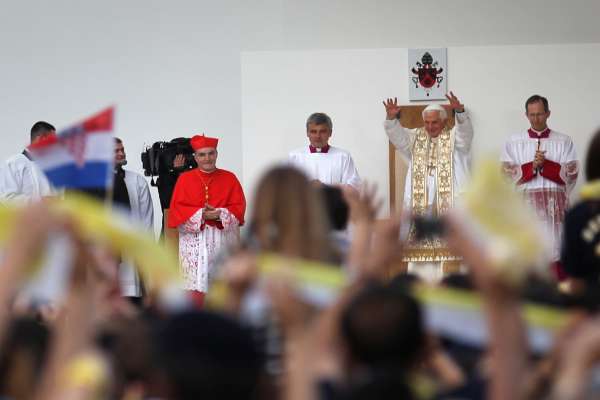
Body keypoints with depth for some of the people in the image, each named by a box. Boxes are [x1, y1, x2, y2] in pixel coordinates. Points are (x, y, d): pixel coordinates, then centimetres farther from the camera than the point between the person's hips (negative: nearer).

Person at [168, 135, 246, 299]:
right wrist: (201, 214, -15)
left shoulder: (229, 178, 9)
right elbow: (177, 208, -1)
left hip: (222, 239, 1)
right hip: (194, 240, -1)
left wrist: (220, 214, -16)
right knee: (196, 282, -6)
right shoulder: (185, 179, 7)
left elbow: (239, 207, 2)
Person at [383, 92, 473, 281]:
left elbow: (465, 130, -15)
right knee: (420, 248, 0)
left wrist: (460, 112, -36)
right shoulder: (415, 138, 13)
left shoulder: (454, 138, 5)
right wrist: (391, 118, -25)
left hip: (447, 204, -2)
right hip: (419, 205, 3)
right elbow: (396, 134, -3)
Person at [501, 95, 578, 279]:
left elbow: (571, 174, 2)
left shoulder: (563, 141, 11)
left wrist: (545, 164, -10)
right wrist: (532, 166, -10)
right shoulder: (514, 142, 12)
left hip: (555, 204, 0)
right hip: (525, 203, 0)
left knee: (555, 254, -5)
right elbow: (506, 174, 3)